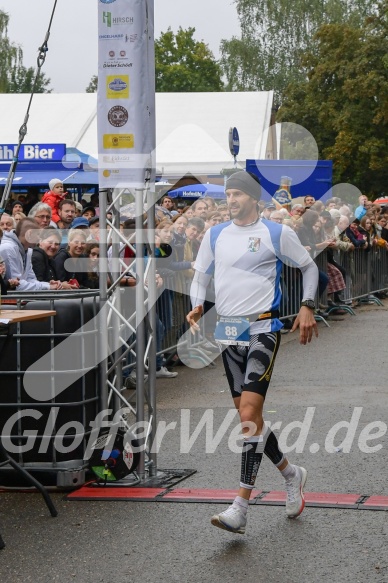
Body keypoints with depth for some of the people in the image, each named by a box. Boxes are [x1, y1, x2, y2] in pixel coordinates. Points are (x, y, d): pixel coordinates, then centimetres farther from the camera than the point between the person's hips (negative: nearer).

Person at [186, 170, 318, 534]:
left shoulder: (277, 233, -1)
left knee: (249, 414, -16)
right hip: (228, 331, 6)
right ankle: (291, 474, 34)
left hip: (262, 330, -6)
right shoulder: (215, 235, 11)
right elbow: (200, 276, 18)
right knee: (248, 417, 10)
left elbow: (308, 267, 10)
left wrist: (307, 307, -2)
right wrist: (197, 306, -2)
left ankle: (240, 509, -17)